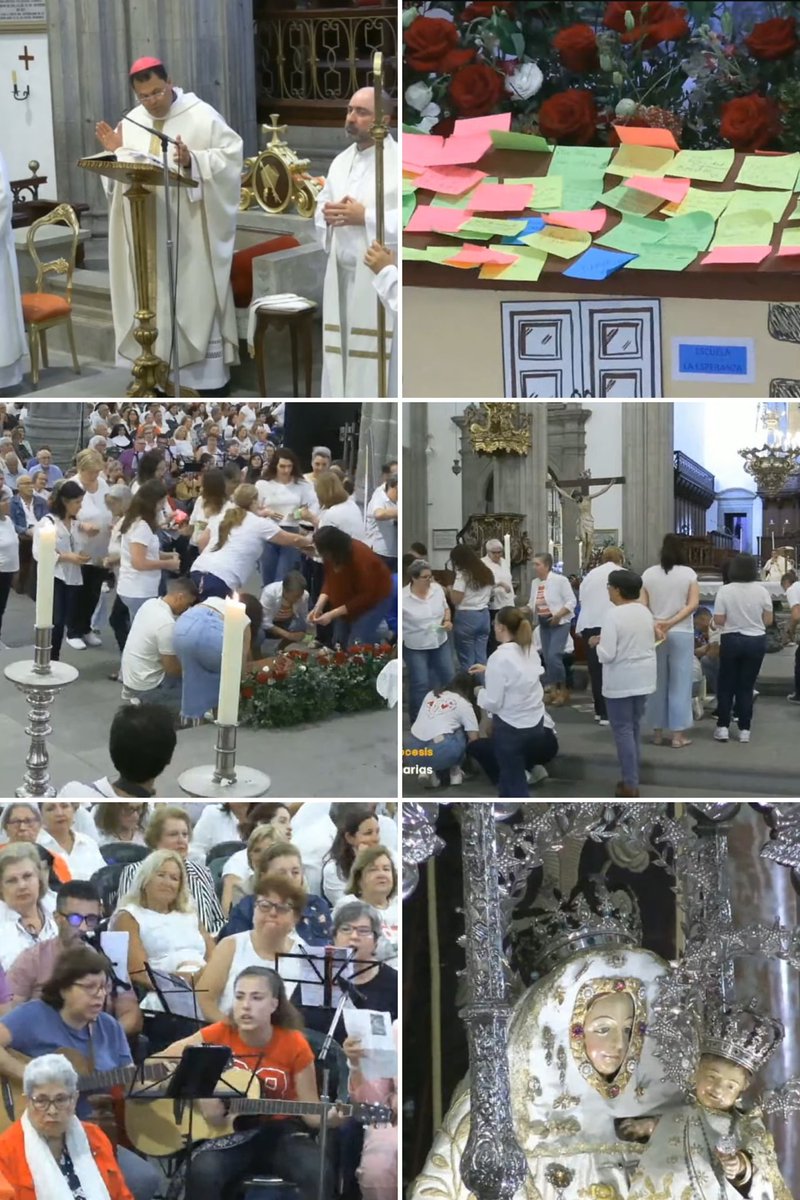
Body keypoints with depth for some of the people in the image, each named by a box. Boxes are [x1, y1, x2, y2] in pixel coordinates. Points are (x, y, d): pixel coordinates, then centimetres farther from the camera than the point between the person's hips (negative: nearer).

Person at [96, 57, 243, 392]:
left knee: (195, 295, -2)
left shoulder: (202, 116, -6)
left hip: (190, 230, -5)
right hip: (148, 230, 5)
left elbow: (231, 157, -12)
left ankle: (205, 373, 3)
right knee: (153, 297, 7)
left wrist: (193, 161, -25)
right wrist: (116, 153, -7)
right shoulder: (131, 122, 10)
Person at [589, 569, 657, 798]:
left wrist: (597, 643, -1)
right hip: (643, 679, 7)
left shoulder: (612, 615, -19)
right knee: (634, 728, 18)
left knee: (623, 730, 1)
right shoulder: (645, 612, 4)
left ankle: (630, 784, 2)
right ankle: (633, 778, 24)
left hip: (621, 682, -7)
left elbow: (607, 655, -23)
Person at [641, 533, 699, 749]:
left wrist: (654, 626, -13)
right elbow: (693, 604, -11)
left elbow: (641, 606, -5)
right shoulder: (689, 573, -3)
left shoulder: (648, 574, 2)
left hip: (653, 633, 2)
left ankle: (657, 732, 14)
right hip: (681, 634, -2)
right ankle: (678, 734, 2)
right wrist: (671, 623, -15)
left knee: (657, 682, 10)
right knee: (679, 683, 2)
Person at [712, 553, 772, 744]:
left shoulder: (725, 591, -11)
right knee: (746, 686, 8)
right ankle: (744, 729, 8)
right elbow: (768, 620, -1)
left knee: (726, 685, 10)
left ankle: (723, 727, 7)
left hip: (731, 641, -1)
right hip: (756, 641, 1)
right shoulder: (761, 591, -6)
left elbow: (718, 620, -11)